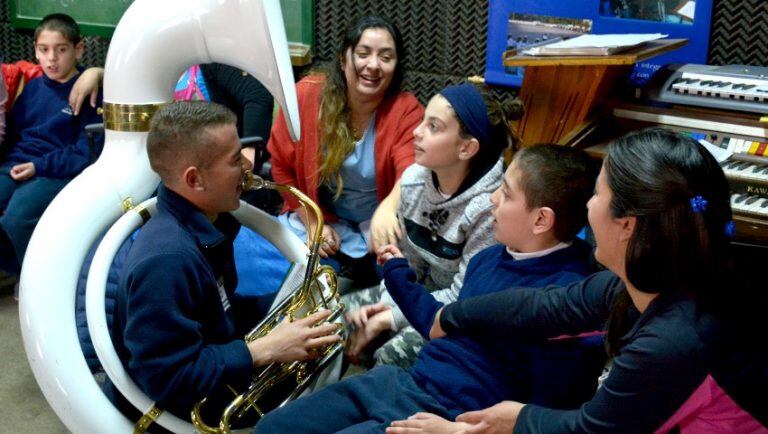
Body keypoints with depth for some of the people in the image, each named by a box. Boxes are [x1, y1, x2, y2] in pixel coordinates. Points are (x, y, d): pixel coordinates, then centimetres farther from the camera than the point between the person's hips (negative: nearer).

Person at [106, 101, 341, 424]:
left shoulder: (205, 226, 2)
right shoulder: (166, 261, -30)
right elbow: (170, 381, -30)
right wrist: (267, 350, -25)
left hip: (214, 392, 9)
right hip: (178, 415, -9)